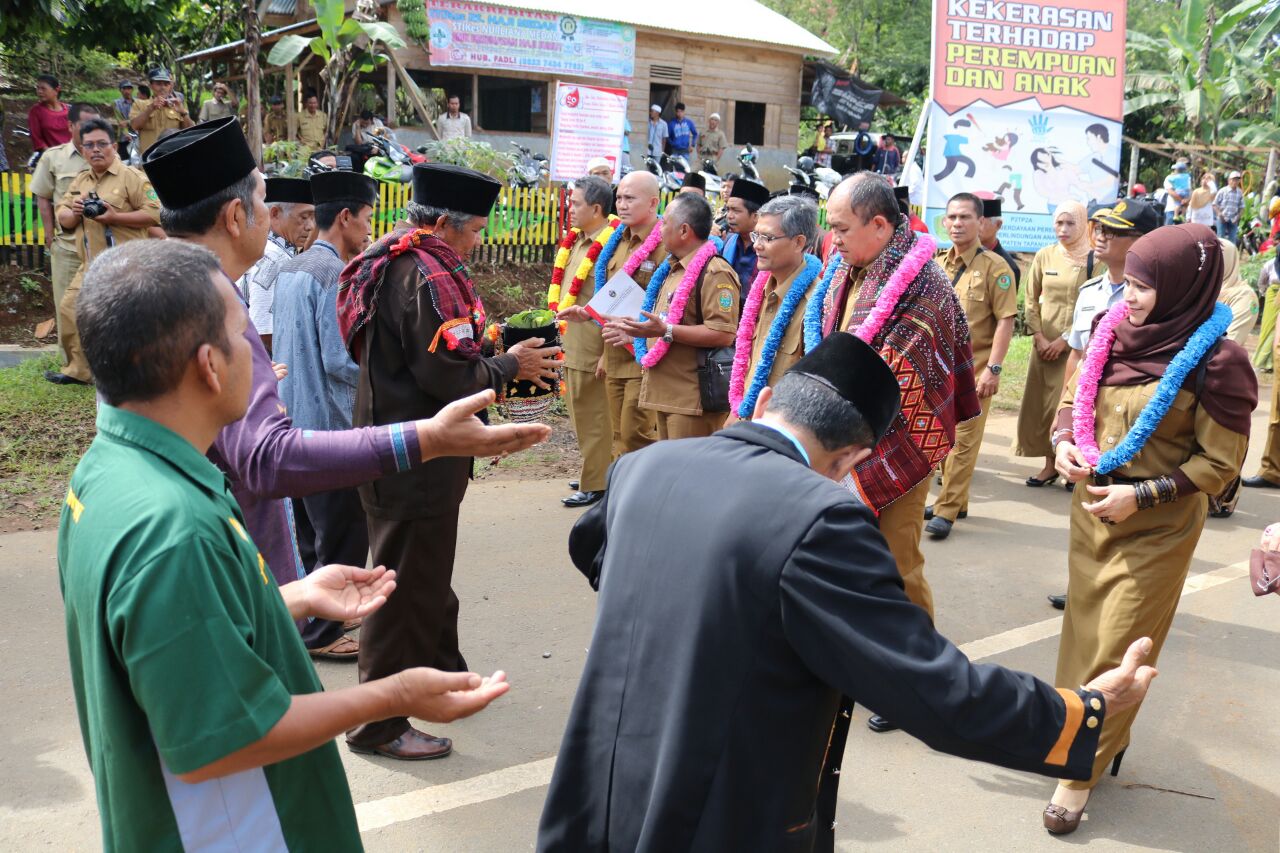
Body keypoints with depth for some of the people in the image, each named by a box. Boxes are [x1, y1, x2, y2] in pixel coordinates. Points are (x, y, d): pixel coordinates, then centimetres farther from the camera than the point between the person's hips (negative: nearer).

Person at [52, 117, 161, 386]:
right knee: (70, 310, 7)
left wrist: (115, 217, -21)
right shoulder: (79, 181, 17)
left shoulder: (130, 176, -6)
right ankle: (78, 370, 19)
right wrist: (75, 213, -5)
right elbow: (62, 219, 18)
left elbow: (154, 213, -15)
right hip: (91, 267, 7)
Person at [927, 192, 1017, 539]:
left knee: (963, 440, -4)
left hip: (973, 368, -6)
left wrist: (993, 368, -17)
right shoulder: (937, 264, 11)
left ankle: (946, 510, 0)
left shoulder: (993, 266, -7)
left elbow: (1005, 320, -11)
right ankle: (955, 500, 24)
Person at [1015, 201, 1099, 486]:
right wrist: (1039, 337, -4)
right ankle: (1050, 464, 14)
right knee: (1042, 403, 5)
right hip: (1044, 343, 3)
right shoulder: (1044, 256, 5)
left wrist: (1065, 339, -11)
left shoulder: (1093, 260, -4)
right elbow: (1031, 300, 7)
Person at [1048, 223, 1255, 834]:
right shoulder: (1113, 334, -3)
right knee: (1084, 631, 16)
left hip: (1157, 525, -5)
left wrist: (1142, 496, -20)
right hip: (1091, 504, 6)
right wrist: (1065, 445, -8)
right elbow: (1073, 401, 11)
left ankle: (1082, 771, 16)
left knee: (1118, 648, 3)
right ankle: (1091, 732, 36)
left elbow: (1220, 462, -13)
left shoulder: (1214, 362, -19)